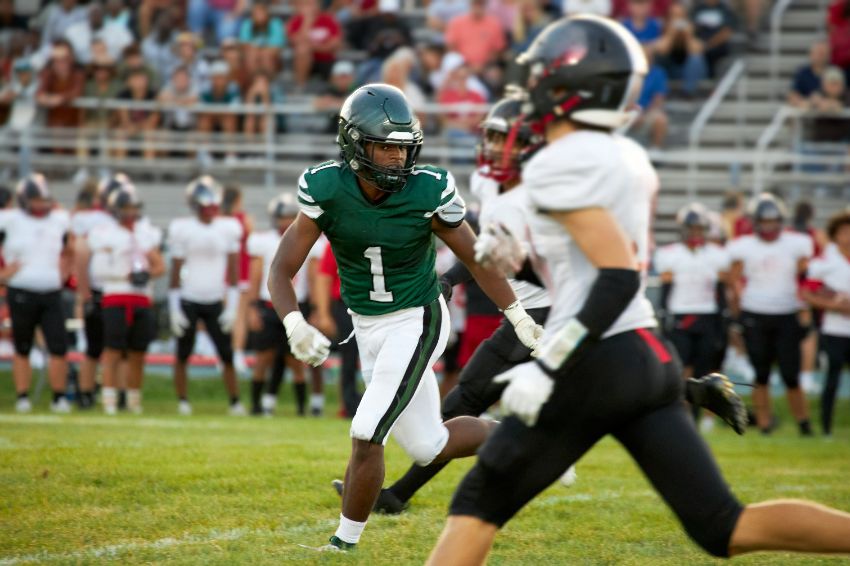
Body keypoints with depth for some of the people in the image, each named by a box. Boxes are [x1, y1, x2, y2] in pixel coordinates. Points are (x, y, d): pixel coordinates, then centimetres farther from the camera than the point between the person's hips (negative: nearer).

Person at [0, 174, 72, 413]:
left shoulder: (59, 220, 9)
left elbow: (70, 247, 27)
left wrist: (64, 270, 16)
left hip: (51, 294, 3)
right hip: (21, 294, -3)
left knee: (59, 347, -4)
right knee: (22, 349, 6)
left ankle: (59, 398, 5)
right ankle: (22, 397, 13)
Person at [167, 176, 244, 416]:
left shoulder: (228, 229, 1)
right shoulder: (183, 229, -6)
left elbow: (233, 271, 4)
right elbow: (175, 272, -2)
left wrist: (232, 307, 0)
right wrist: (174, 309, -5)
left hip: (216, 303, 2)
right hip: (188, 301, -2)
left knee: (227, 355, -2)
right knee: (183, 355, 2)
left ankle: (235, 402, 6)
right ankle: (182, 401, 12)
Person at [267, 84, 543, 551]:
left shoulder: (427, 191, -20)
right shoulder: (326, 189, -16)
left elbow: (474, 257, -5)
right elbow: (283, 270, -14)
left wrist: (519, 317, 2)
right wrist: (295, 326, -32)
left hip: (416, 322, -4)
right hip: (366, 326, 4)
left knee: (367, 436, -14)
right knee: (426, 446, 14)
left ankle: (345, 543, 1)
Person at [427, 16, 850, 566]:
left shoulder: (559, 166, -12)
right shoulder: (629, 157, 13)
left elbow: (620, 277, -19)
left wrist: (547, 369, -19)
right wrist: (536, 247, 26)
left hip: (595, 365, -8)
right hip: (651, 356, 8)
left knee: (477, 505, 6)